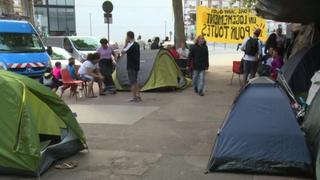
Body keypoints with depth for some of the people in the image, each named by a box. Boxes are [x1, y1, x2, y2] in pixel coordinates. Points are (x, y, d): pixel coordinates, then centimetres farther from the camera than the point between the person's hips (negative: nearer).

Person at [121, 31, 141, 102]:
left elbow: (123, 51, -17)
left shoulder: (131, 45, -18)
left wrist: (126, 43, -8)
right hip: (136, 66, 9)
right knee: (135, 81, 16)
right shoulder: (137, 44, 11)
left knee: (133, 82, -4)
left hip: (131, 66, -9)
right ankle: (138, 96, 18)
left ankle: (134, 97, 0)